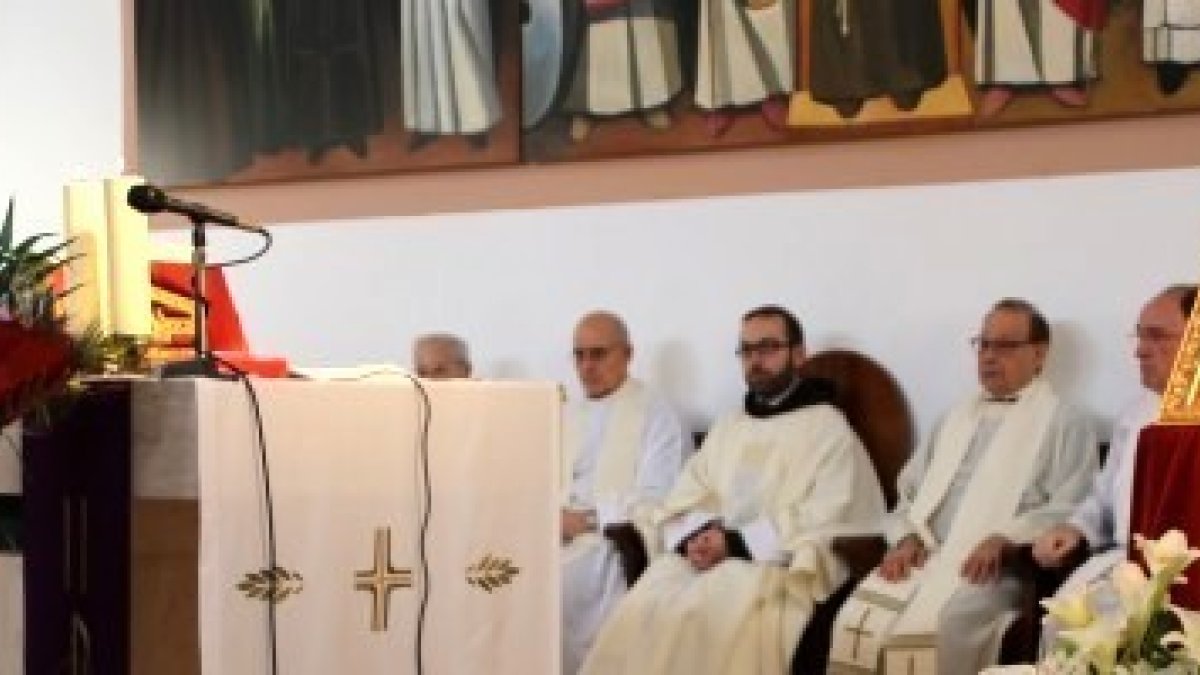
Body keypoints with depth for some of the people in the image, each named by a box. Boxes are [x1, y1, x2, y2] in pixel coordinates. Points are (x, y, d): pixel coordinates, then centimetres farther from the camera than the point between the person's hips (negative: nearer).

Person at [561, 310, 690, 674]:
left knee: (556, 585, -31)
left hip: (616, 548, -5)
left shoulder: (656, 415, 2)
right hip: (558, 540, 5)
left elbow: (654, 503, -9)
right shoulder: (567, 416, 23)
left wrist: (587, 519, -15)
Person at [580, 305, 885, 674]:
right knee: (644, 609, -25)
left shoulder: (827, 429, 4)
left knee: (708, 615, -34)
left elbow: (820, 529, -7)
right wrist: (696, 536, -7)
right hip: (709, 559, 5)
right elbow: (679, 505, 17)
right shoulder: (727, 427, 24)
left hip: (782, 571, -5)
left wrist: (737, 542, -14)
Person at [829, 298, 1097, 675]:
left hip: (993, 566, -5)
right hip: (924, 556, 6)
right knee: (859, 620, -24)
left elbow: (1070, 509, -5)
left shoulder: (1063, 423, 7)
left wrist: (1004, 539, -19)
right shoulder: (959, 416, 28)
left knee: (930, 626, -35)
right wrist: (907, 538, 3)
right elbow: (910, 490, 25)